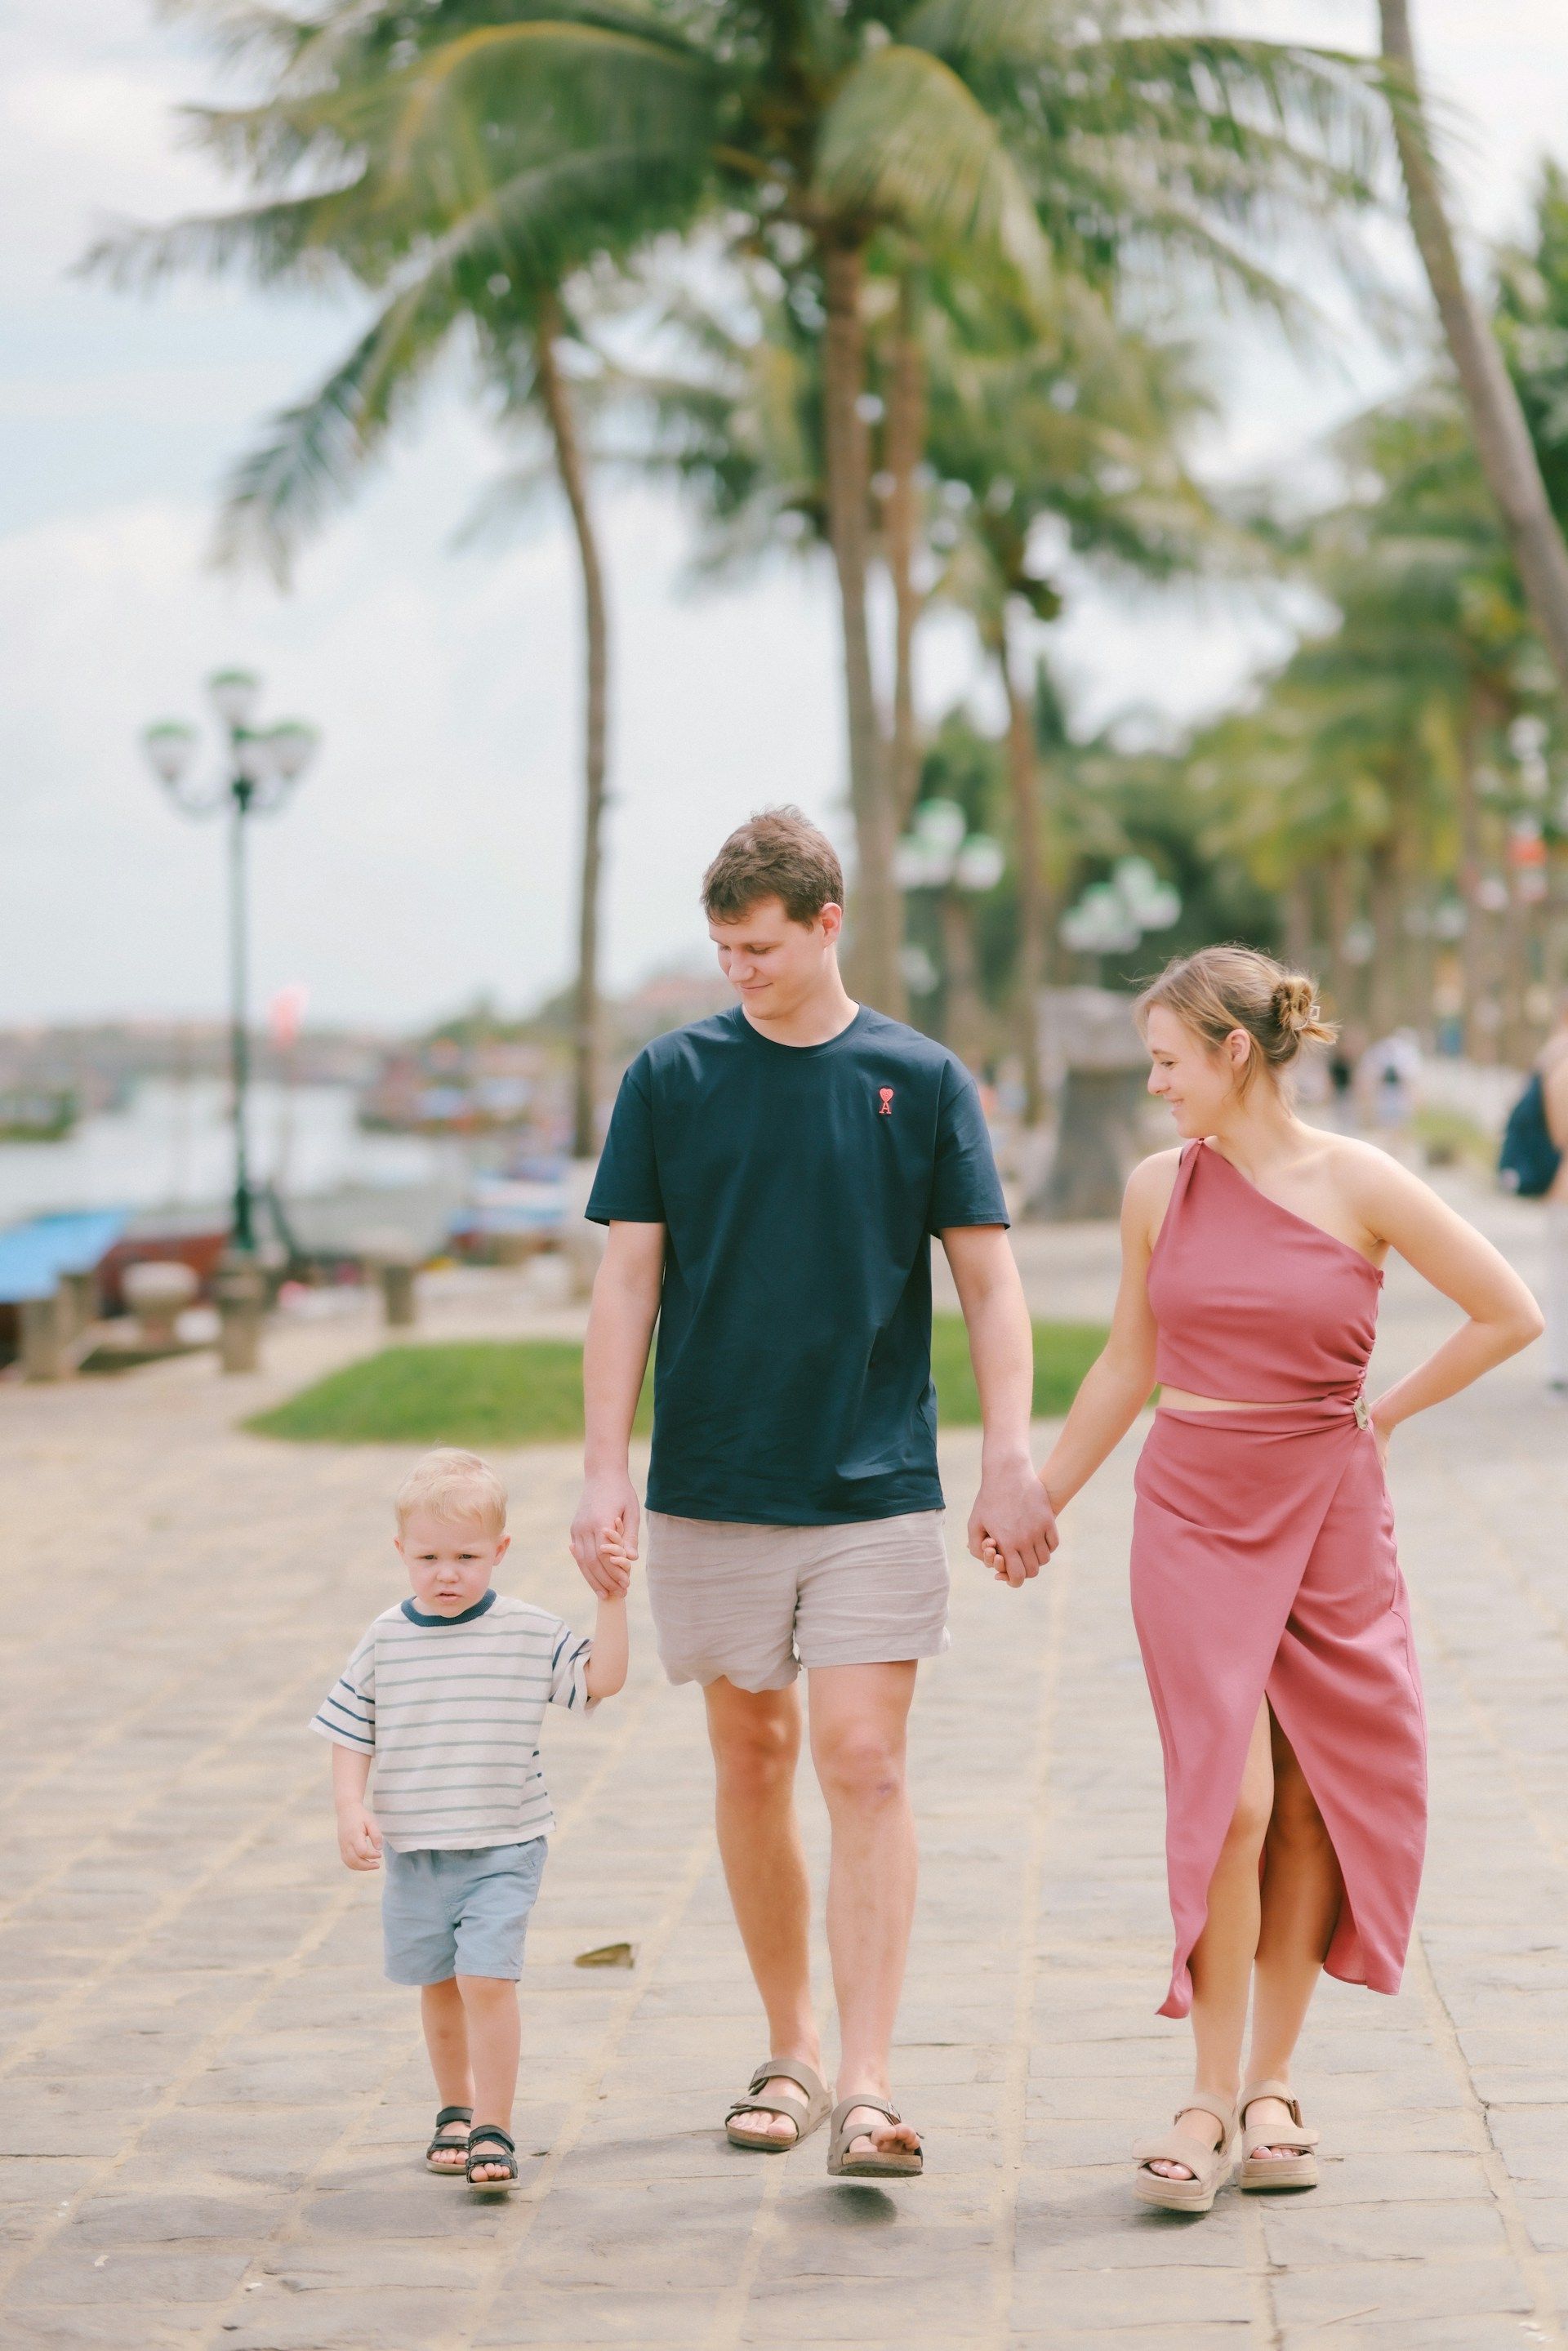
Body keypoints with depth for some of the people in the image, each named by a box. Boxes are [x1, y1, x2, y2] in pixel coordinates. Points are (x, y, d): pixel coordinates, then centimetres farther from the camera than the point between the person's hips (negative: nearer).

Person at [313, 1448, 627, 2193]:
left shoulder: (529, 1634, -4)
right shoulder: (385, 1641, -1)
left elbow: (602, 1679, -3)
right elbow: (350, 1737, 4)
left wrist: (611, 1599, -11)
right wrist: (350, 1811, -9)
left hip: (502, 1848, -3)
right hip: (412, 1850, 3)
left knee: (487, 1978, -14)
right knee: (438, 1986, 14)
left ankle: (493, 2130, -8)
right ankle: (454, 2110, 33)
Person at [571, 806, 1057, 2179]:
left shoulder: (922, 1081, 1)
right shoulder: (673, 1078, 3)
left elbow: (990, 1286, 2)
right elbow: (627, 1283, 3)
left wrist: (1011, 1464, -8)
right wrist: (607, 1471, -4)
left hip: (876, 1493, -2)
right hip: (713, 1488, 2)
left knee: (864, 1768, -9)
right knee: (752, 1761, 10)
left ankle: (866, 2090, -9)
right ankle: (789, 2053, 24)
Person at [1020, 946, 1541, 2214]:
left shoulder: (1359, 1184, -7)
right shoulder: (1160, 1189, 2)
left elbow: (1511, 1314, -2)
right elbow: (1130, 1366, 15)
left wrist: (1381, 1415, 1)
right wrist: (1042, 1497, 19)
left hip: (1328, 1513, -1)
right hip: (1193, 1514, 1)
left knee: (1314, 1802, 5)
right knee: (1228, 1797, -9)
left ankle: (1273, 2085, 18)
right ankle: (1211, 2099, -1)